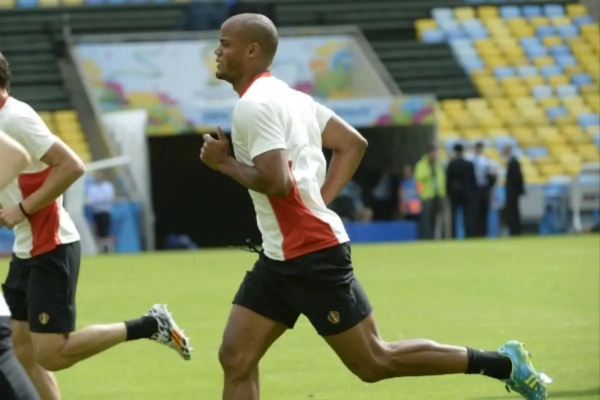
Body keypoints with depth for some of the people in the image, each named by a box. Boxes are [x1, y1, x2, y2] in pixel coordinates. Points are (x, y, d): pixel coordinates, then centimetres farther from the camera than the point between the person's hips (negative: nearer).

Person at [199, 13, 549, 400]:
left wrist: (225, 163, -11)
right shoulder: (285, 95, 14)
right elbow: (353, 143, 18)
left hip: (312, 256, -10)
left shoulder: (253, 106, -17)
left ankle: (502, 363, 11)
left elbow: (276, 182, -27)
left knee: (374, 362, 0)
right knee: (236, 360, 4)